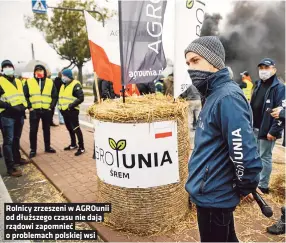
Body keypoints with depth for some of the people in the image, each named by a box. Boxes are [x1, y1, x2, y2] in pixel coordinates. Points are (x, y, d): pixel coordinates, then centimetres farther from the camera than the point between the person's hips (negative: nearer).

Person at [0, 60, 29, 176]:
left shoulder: (18, 82, 14)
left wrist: (24, 106, 11)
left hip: (19, 115, 7)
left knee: (16, 139, 20)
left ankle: (17, 158, 36)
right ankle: (10, 167, -3)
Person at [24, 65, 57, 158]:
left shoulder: (50, 82, 6)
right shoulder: (29, 82, 4)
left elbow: (55, 96, 7)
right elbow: (25, 96, 2)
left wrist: (51, 106, -4)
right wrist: (29, 107, -7)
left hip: (47, 110, 1)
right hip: (34, 110, -1)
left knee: (46, 129, 12)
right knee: (33, 130, 3)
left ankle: (47, 147, 24)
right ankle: (33, 149, 14)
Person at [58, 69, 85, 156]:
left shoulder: (75, 84, -11)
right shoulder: (63, 85, 16)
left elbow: (81, 98, -18)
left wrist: (71, 105, -20)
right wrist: (60, 106, 13)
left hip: (72, 110, -9)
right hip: (64, 111, 9)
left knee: (76, 129, -7)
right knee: (70, 129, 17)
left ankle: (81, 148, -1)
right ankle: (73, 145, 30)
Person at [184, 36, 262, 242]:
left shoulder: (227, 97, -24)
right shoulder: (214, 95, 8)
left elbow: (244, 150, -27)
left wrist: (247, 187, -12)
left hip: (213, 195, -9)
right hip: (212, 191, 9)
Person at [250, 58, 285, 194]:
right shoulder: (258, 85, 12)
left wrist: (274, 131, -19)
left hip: (267, 130, -7)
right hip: (254, 128, 7)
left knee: (265, 157, 2)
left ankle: (263, 186, 15)